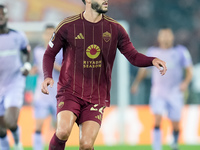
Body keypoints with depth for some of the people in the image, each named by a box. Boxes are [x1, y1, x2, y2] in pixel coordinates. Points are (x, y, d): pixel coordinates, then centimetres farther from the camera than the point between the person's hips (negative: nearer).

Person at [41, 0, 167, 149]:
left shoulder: (115, 28, 4)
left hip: (96, 97, 2)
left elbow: (133, 56, 4)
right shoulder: (67, 26, -2)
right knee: (64, 131, -27)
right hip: (70, 92, -2)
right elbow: (49, 54, 10)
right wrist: (47, 77, -8)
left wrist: (152, 60, -17)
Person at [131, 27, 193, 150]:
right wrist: (136, 83, 4)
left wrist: (186, 82, -15)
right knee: (157, 120, -20)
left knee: (175, 125, 5)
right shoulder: (152, 52, 5)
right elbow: (144, 69, 17)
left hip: (175, 93, 0)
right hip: (158, 93, 0)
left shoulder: (181, 51, 2)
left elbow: (189, 71, 4)